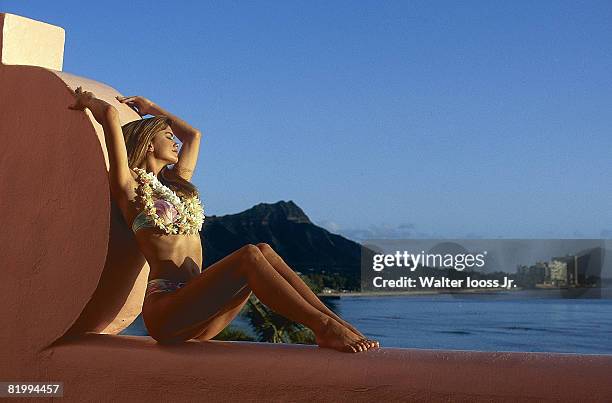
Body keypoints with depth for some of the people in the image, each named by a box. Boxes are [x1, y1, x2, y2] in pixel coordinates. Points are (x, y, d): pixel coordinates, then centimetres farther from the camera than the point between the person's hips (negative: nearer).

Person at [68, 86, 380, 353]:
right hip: (164, 308, -7)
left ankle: (337, 323, -25)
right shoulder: (129, 186, 5)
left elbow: (193, 134, 39)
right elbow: (111, 114, -4)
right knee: (249, 256, -26)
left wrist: (151, 108, 46)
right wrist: (85, 101, 14)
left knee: (264, 250, -14)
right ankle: (324, 327, -32)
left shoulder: (176, 183, 27)